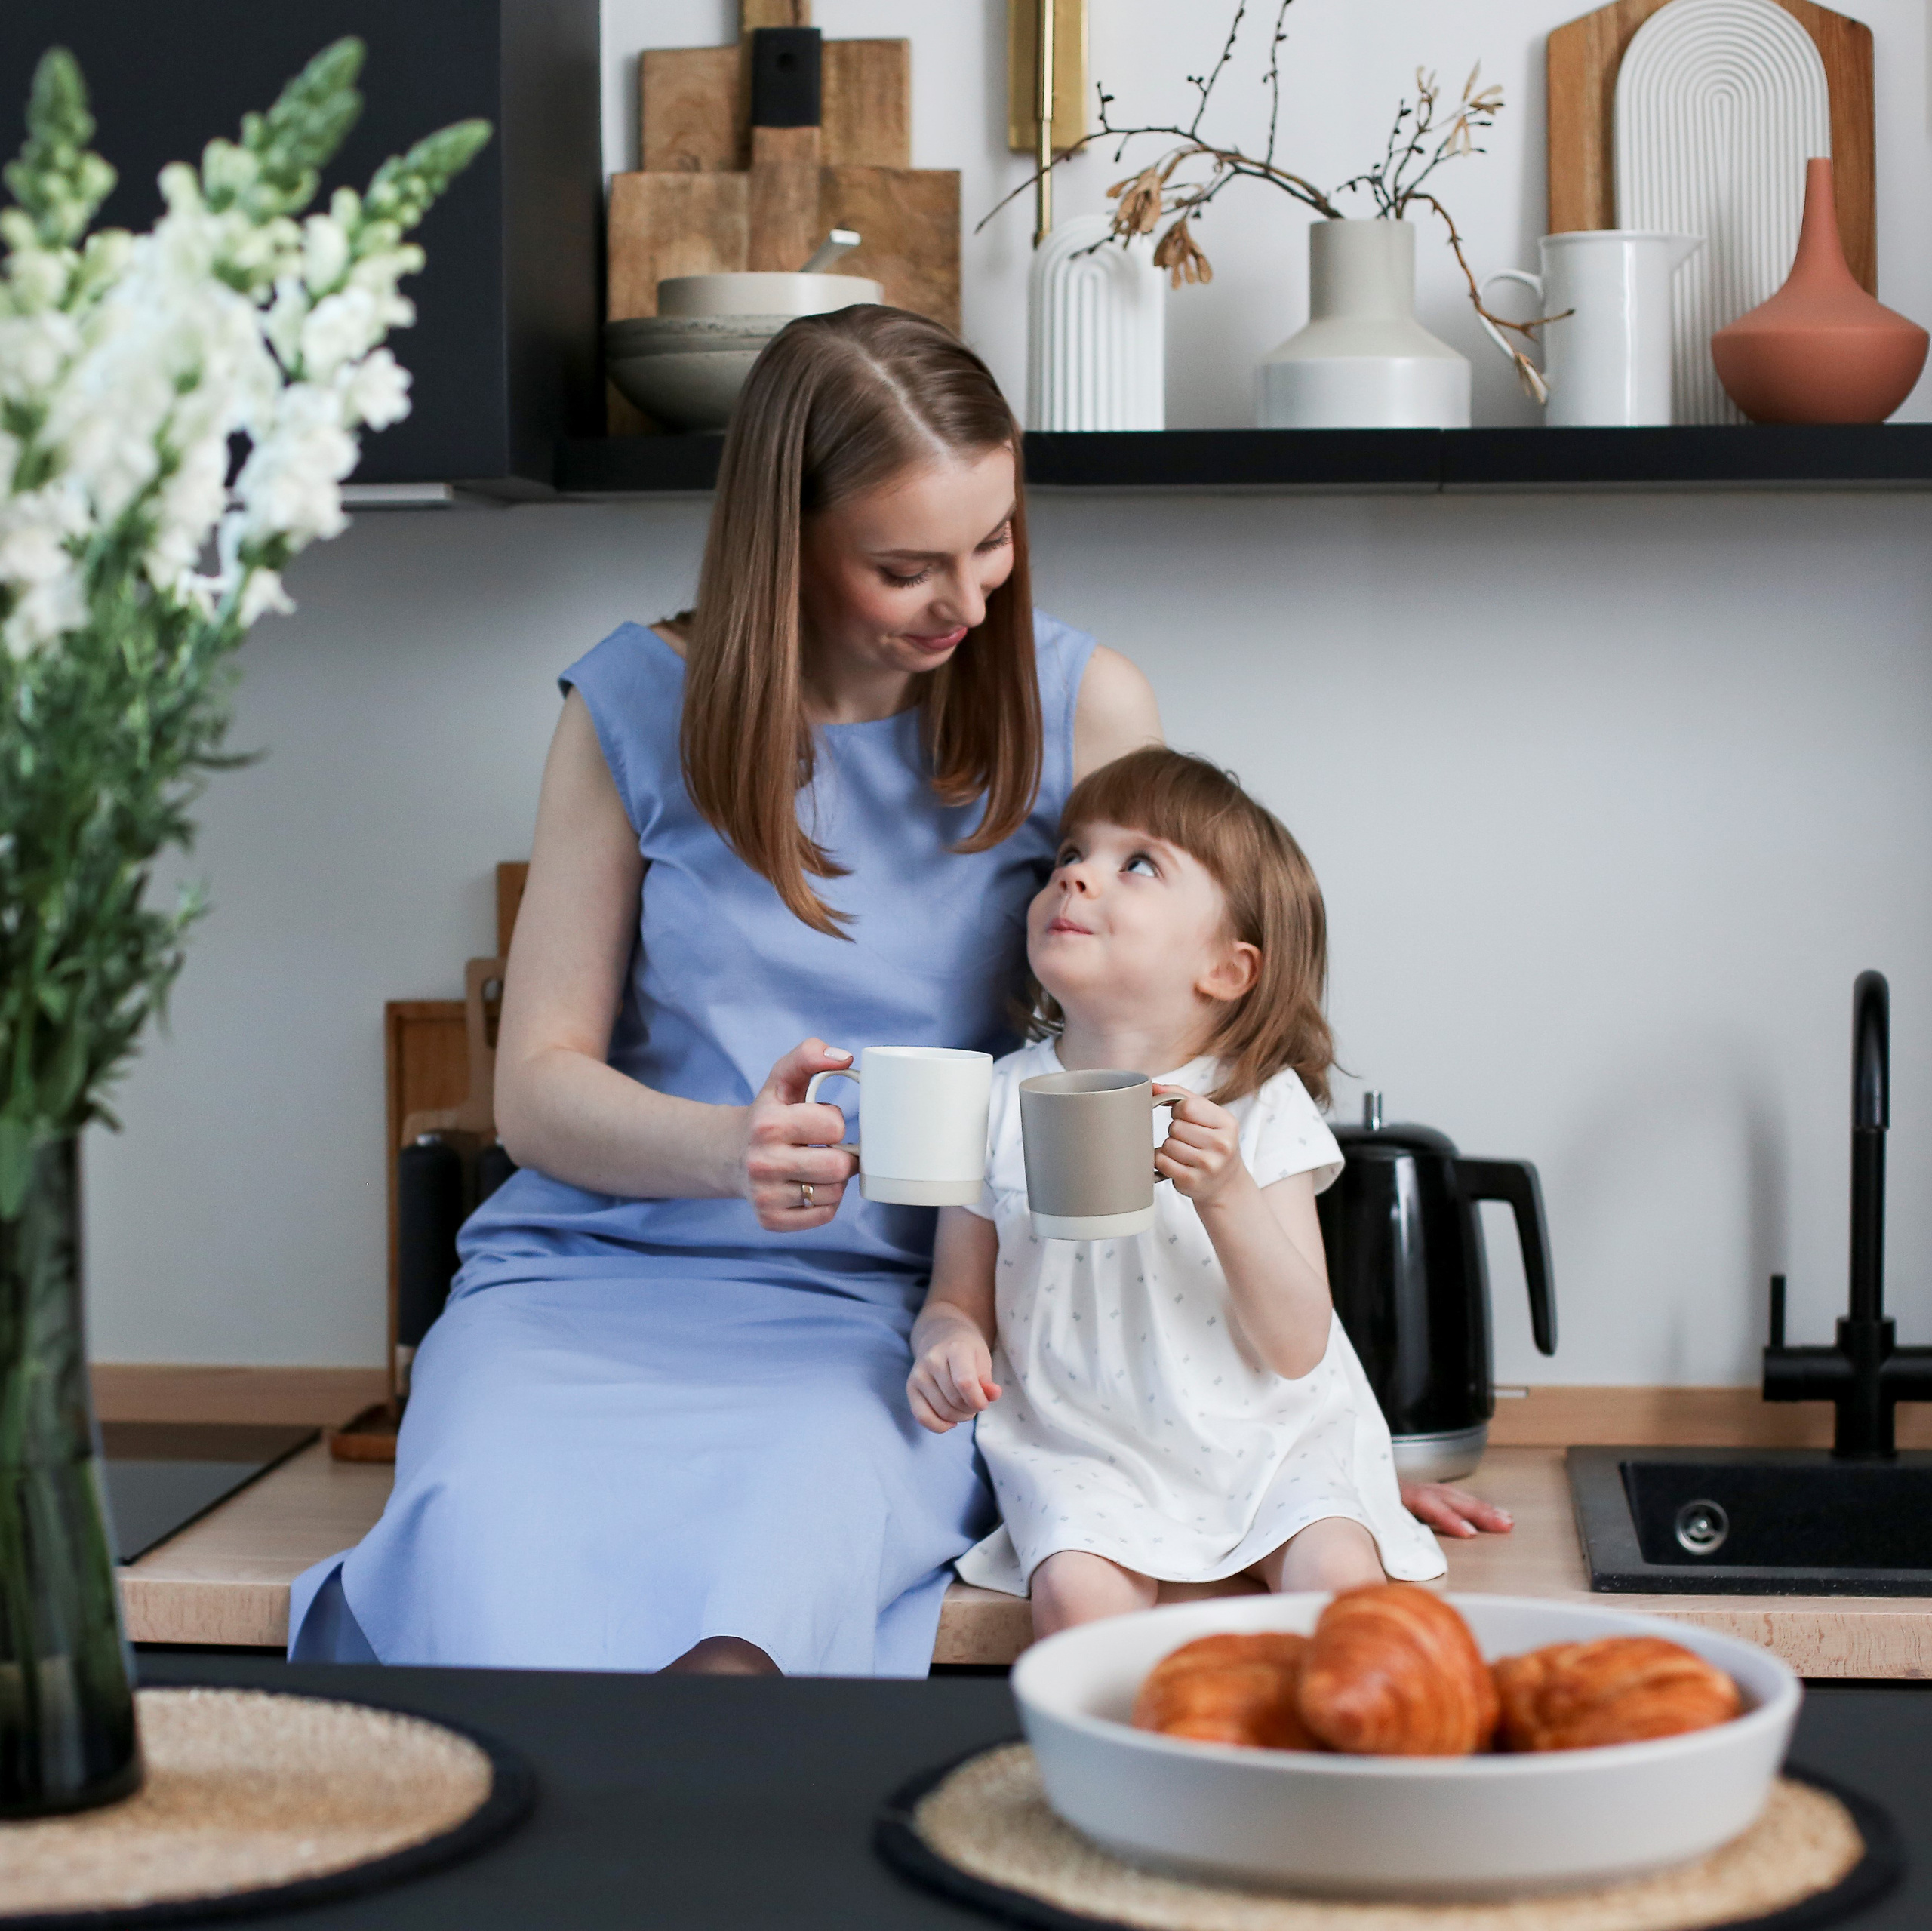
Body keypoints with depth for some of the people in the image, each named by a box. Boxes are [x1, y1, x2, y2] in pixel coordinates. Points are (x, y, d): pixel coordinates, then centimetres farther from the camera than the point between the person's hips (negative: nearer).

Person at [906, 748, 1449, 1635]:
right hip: (1087, 1448, 0)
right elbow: (957, 1301, 8)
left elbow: (1297, 1348, -10)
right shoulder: (1004, 1102, 1)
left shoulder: (1264, 1105, -4)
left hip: (1266, 1437, 0)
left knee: (1340, 1578, -26)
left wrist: (1227, 1194, -24)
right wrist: (949, 1343, -17)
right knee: (1078, 1594, -28)